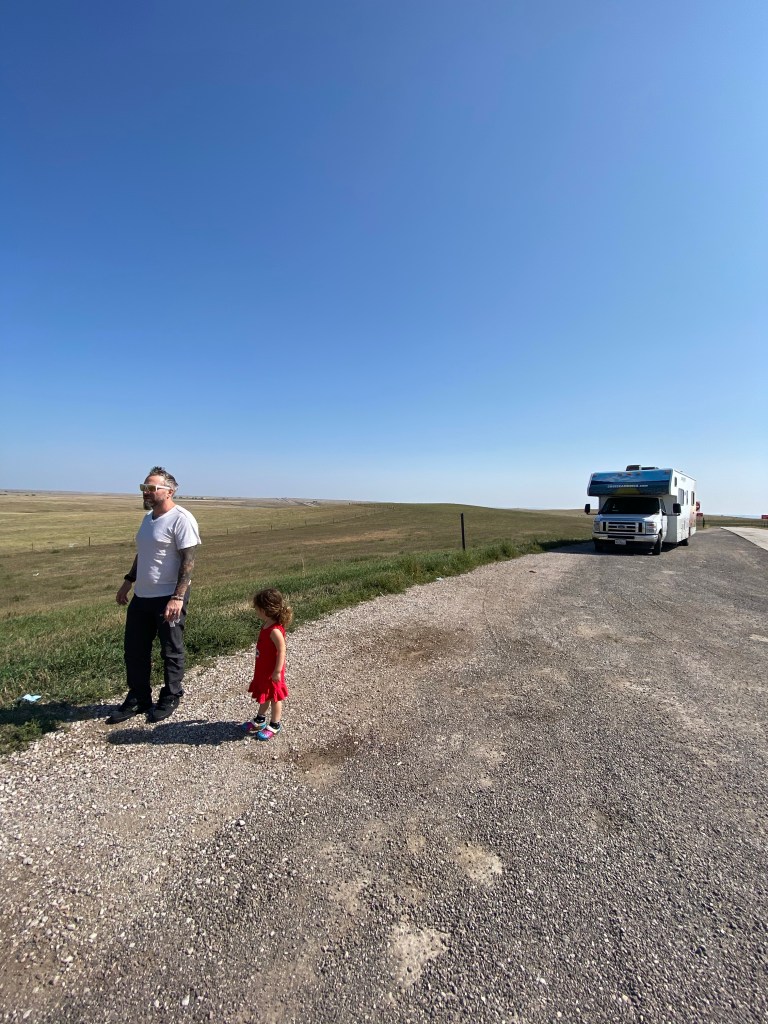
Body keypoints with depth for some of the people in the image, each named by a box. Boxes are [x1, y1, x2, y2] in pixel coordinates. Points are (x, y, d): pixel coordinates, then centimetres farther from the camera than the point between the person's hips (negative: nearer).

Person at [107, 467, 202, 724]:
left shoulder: (181, 519, -16)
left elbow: (188, 561, -20)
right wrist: (128, 582, 20)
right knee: (134, 650, 15)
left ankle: (170, 699, 27)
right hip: (141, 597, 9)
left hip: (168, 598, -8)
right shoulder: (148, 517, 12)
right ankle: (138, 699, 32)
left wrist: (178, 597, -25)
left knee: (171, 652, 8)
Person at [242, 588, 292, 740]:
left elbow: (281, 651, -29)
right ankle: (260, 720, 42)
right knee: (264, 695, 24)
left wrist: (277, 671, -26)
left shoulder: (275, 631, -30)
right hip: (262, 669, 9)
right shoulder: (266, 625, 0)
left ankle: (275, 726, 25)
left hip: (272, 671, -9)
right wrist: (259, 669, 19)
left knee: (274, 698, 9)